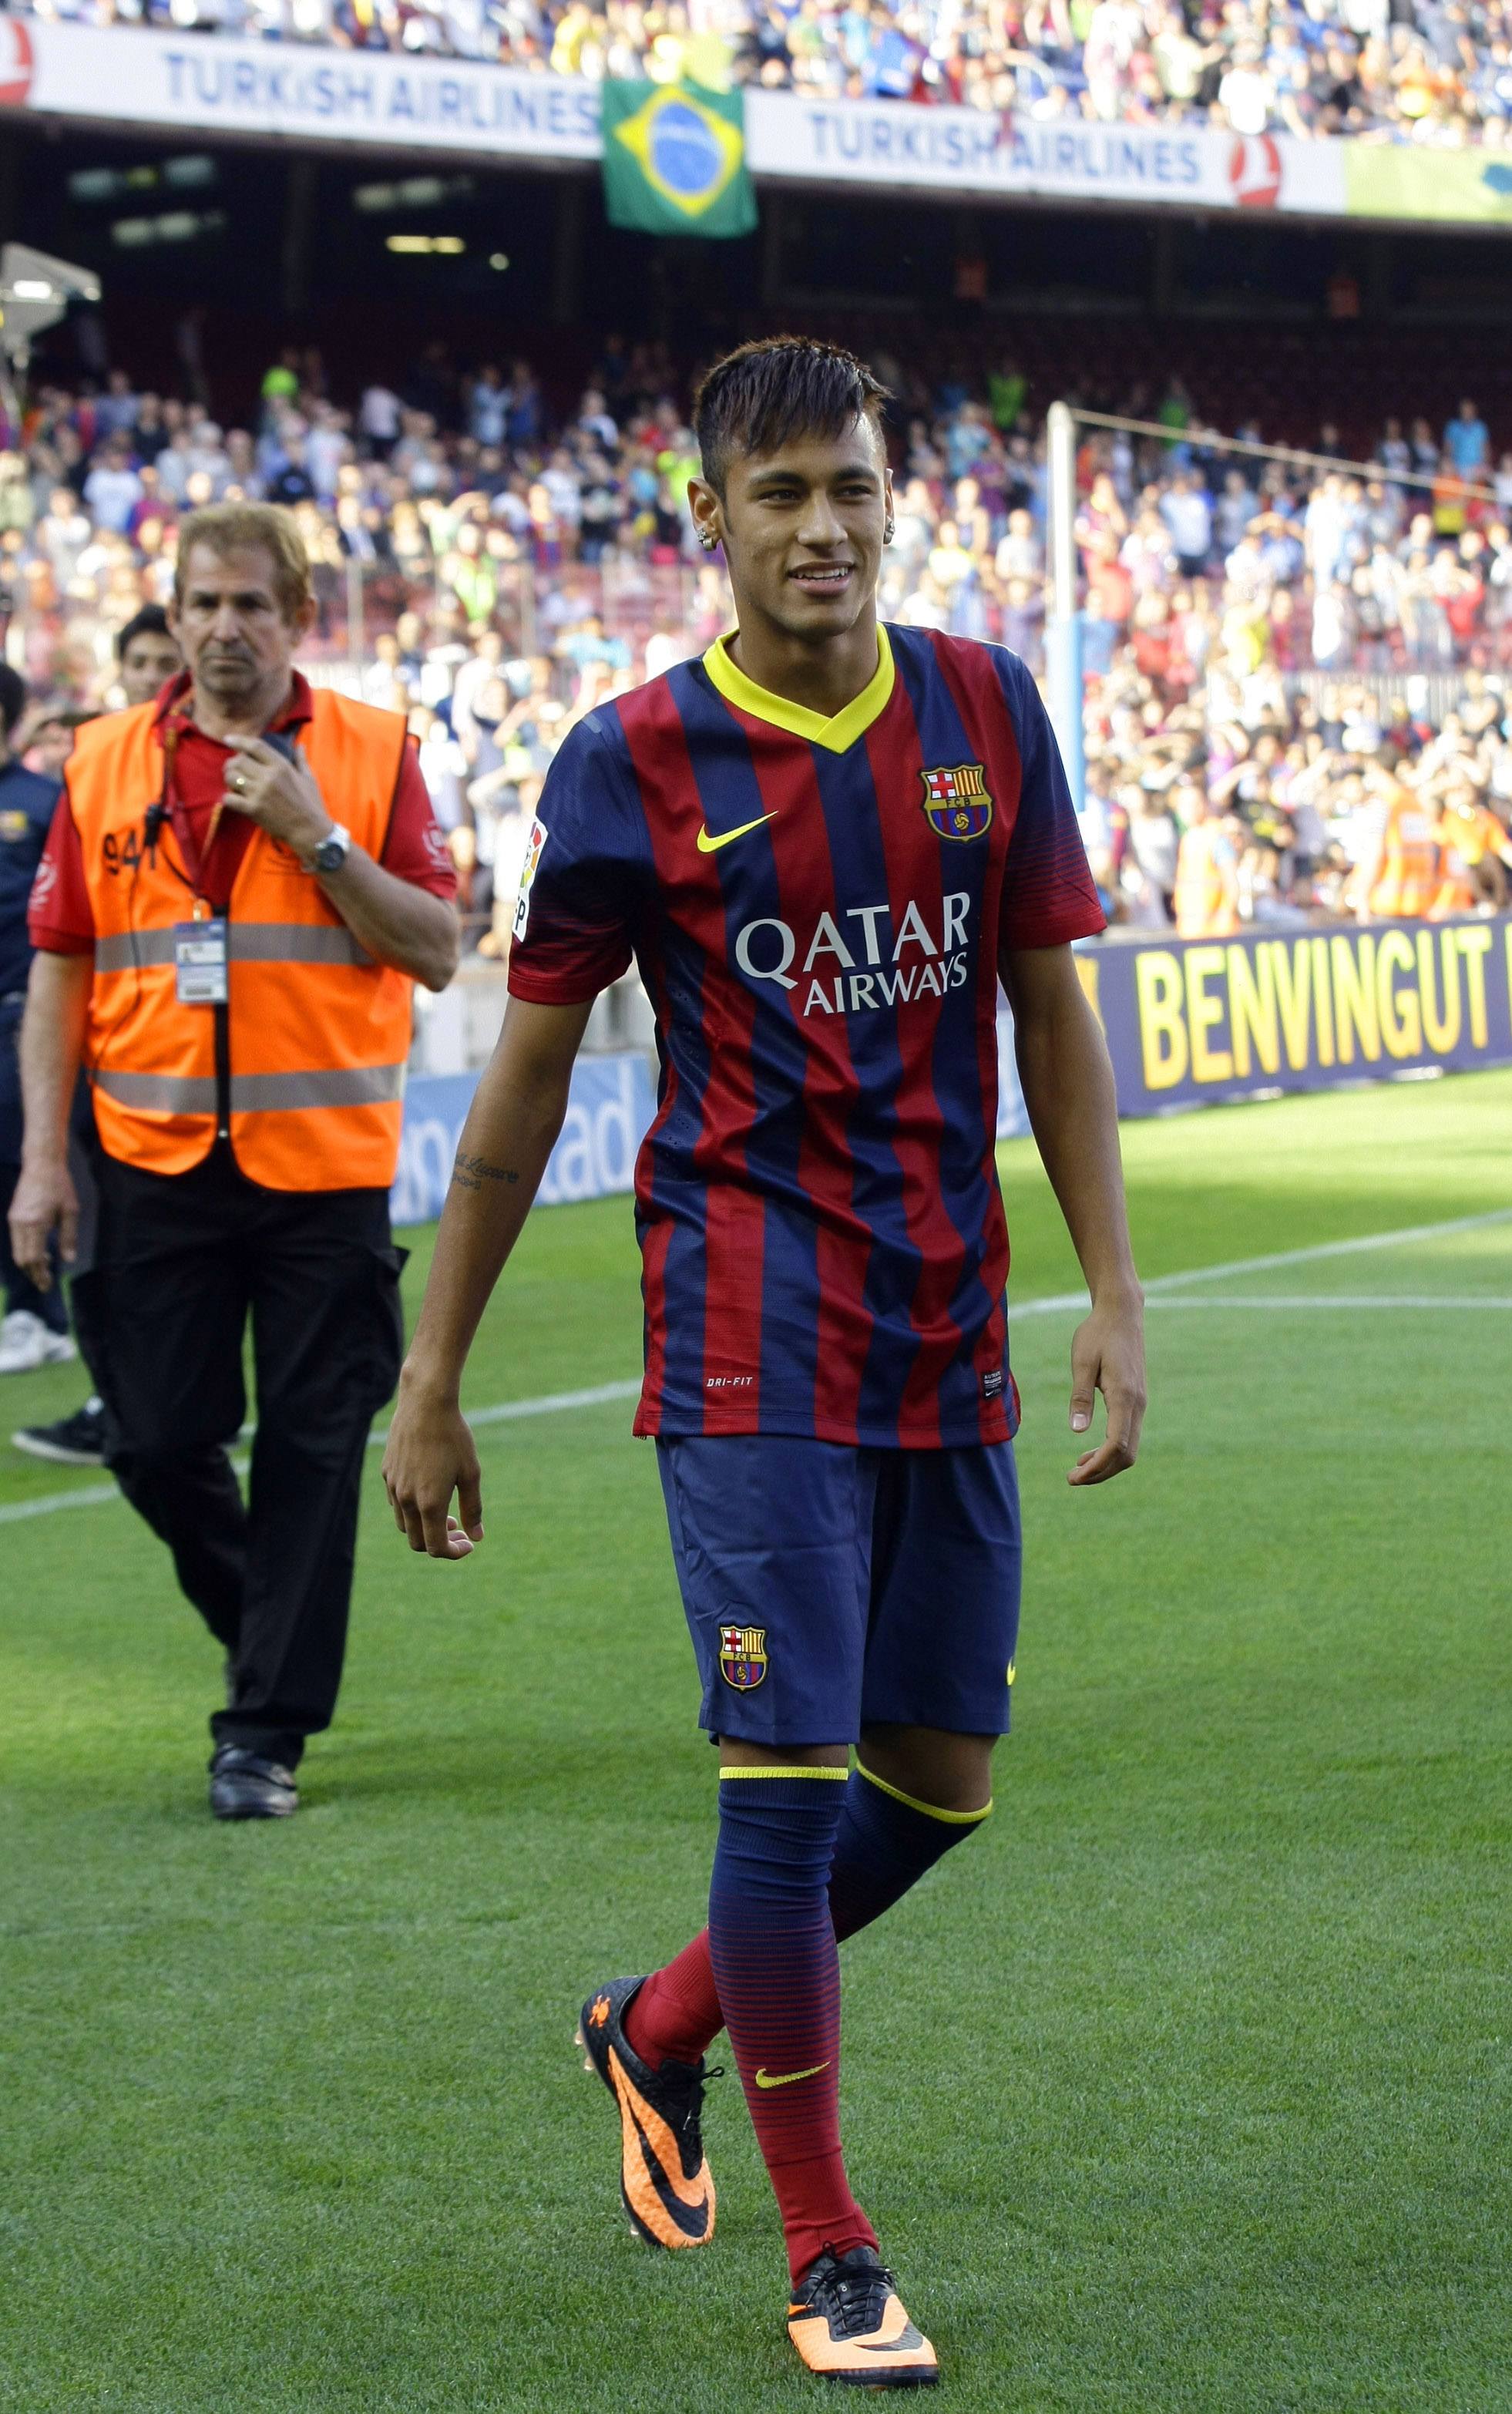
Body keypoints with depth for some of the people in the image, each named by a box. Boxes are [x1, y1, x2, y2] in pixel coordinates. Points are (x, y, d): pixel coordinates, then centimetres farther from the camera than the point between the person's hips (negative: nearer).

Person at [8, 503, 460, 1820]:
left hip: (324, 1166, -2)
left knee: (309, 1450, 0)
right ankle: (273, 1634, 28)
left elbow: (436, 952, -4)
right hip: (156, 1163, 2)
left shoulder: (375, 755, 1)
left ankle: (269, 1730, 9)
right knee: (157, 1443, 2)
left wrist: (317, 839, -15)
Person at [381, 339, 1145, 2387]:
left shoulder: (985, 711, 5)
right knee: (792, 1780, -9)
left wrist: (1114, 1294, 2)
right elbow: (527, 1074, 1)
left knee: (940, 1783, 11)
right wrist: (431, 1379, 2)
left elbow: (1053, 1009, 10)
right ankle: (829, 2257, 5)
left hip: (950, 1337, 5)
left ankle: (662, 2028, 36)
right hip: (752, 1348, -5)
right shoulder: (637, 761, -5)